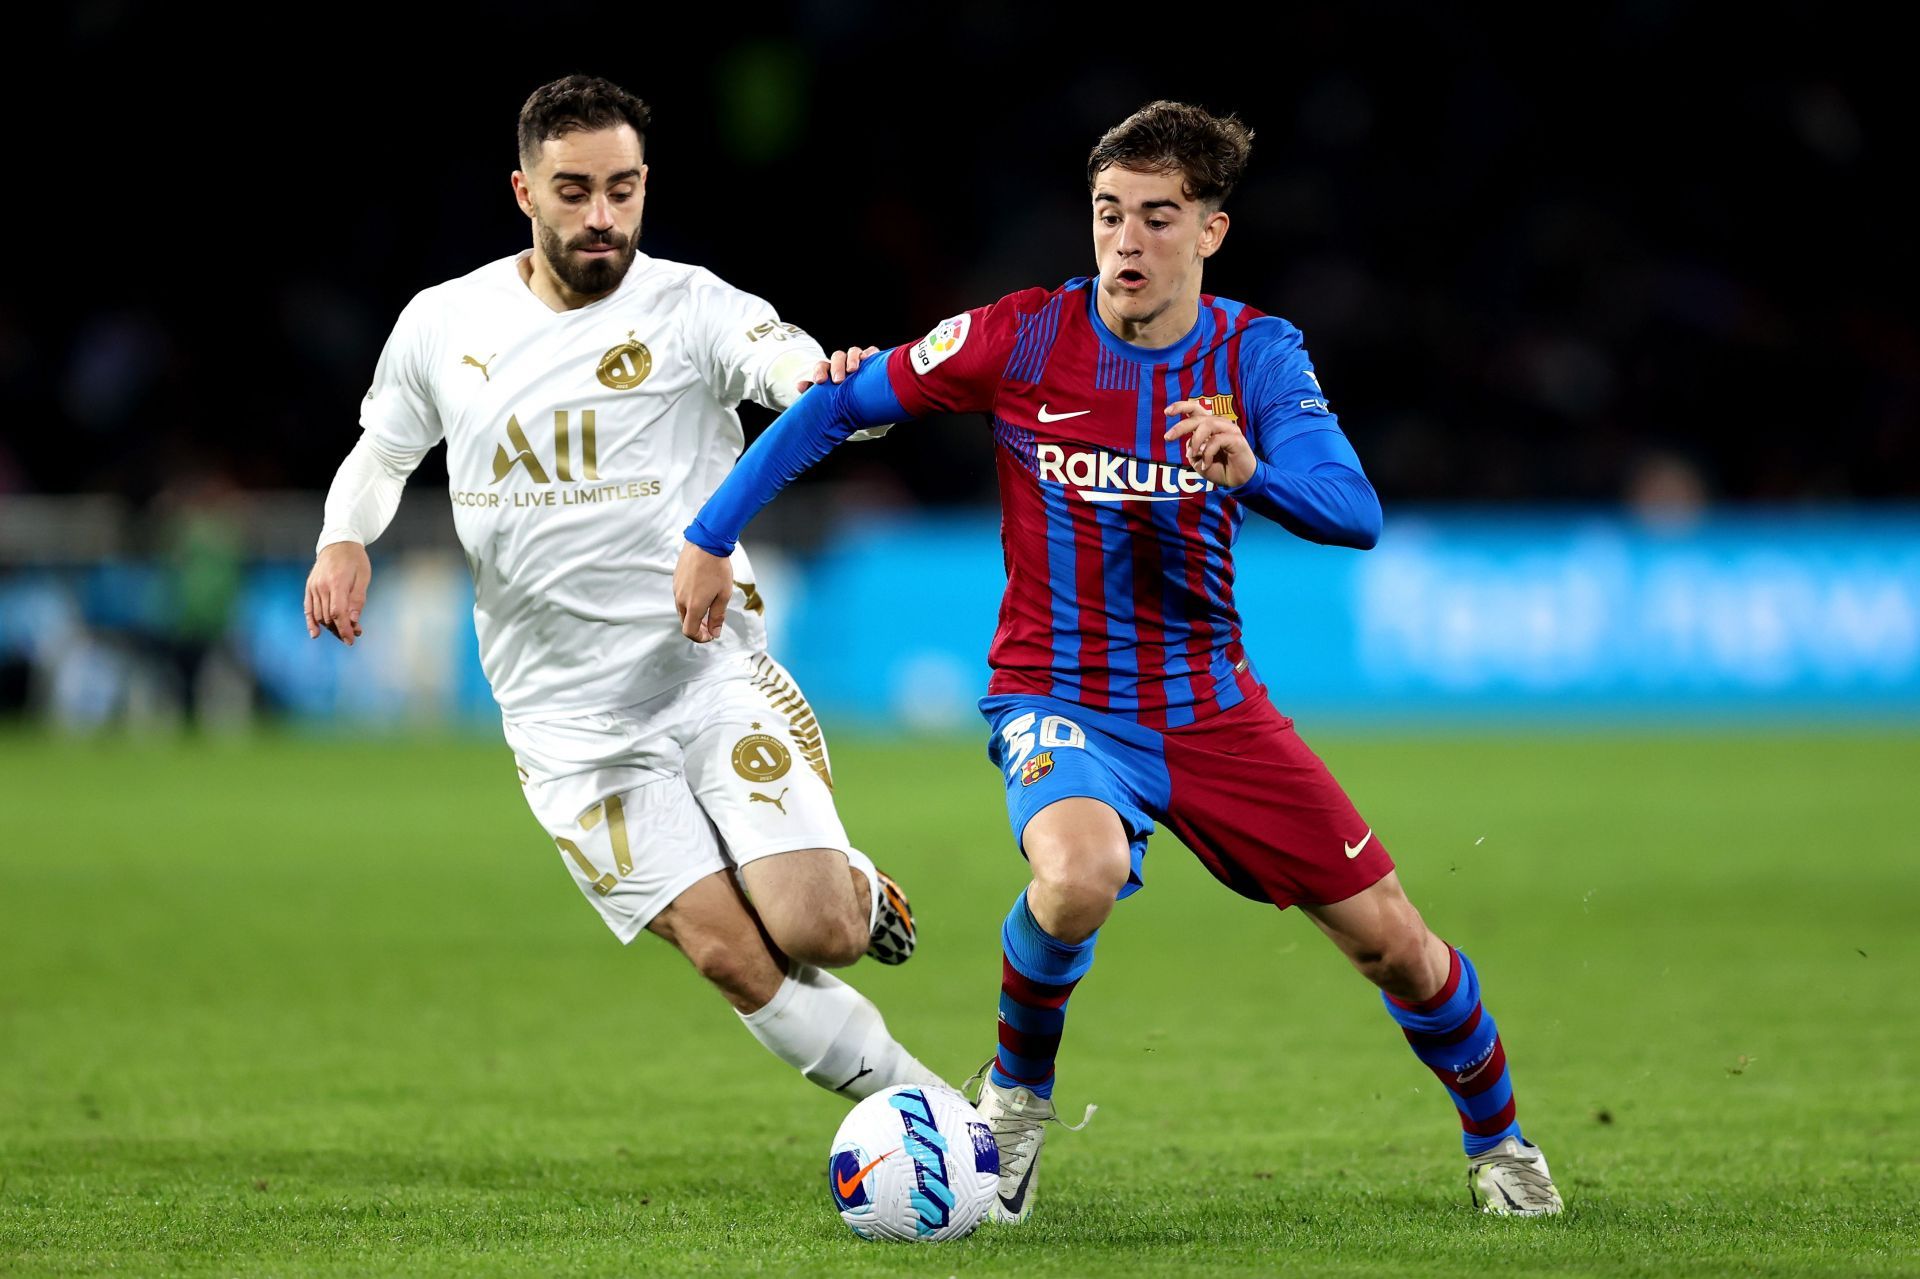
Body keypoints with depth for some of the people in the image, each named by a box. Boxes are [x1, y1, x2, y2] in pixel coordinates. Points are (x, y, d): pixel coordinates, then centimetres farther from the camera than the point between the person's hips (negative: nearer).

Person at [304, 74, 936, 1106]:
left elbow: (801, 372, -26)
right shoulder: (443, 324, 3)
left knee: (814, 933, -17)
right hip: (572, 725, 2)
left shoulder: (693, 310, -7)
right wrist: (344, 539, 0)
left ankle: (857, 890, 20)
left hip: (713, 674, -2)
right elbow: (381, 453, 21)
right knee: (730, 955, -12)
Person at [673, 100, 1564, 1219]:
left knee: (1390, 937, 1)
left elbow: (1355, 514, -20)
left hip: (1213, 706, 3)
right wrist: (712, 538, -4)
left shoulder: (1256, 353, -7)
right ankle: (1017, 1096, -5)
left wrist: (1251, 472, -40)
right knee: (1079, 877, -36)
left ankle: (1499, 1140, 31)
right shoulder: (1025, 338, -11)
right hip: (1060, 700, -3)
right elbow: (838, 407, -2)